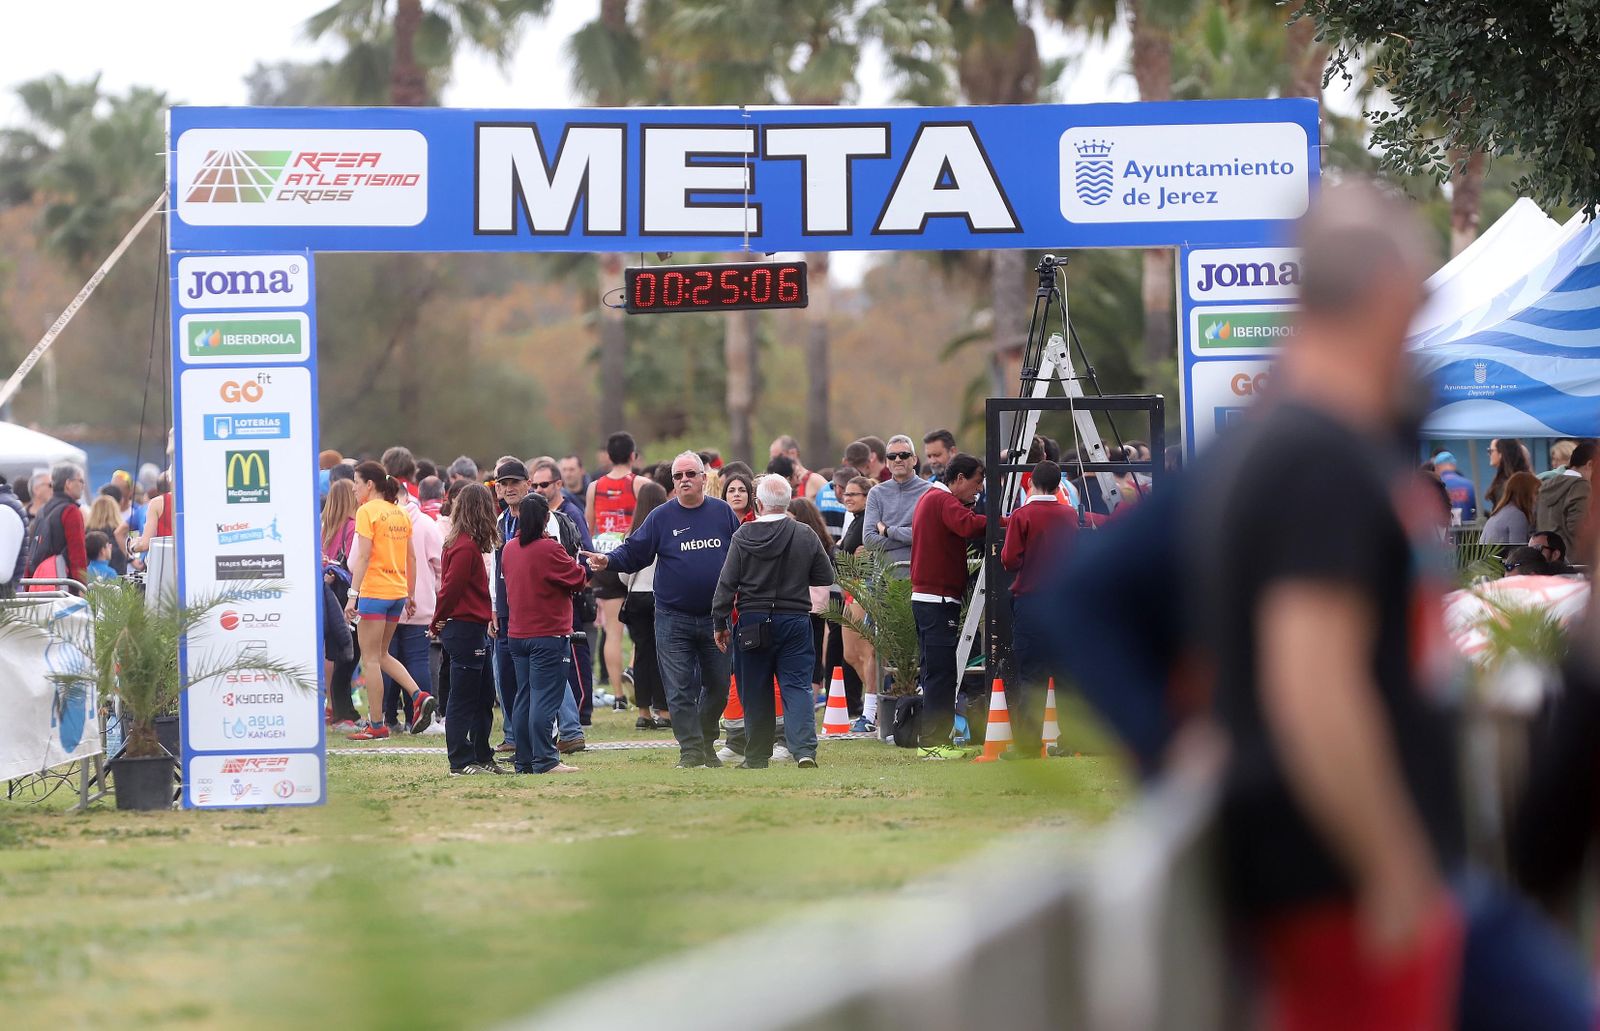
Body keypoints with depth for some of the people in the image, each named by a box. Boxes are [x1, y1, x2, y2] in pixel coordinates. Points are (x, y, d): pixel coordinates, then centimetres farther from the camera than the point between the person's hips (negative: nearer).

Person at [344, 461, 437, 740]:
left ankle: (376, 725, 1)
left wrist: (353, 594, -19)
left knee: (371, 659, 0)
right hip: (398, 591, 8)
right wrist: (411, 594, 20)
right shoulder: (400, 513, 13)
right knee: (381, 654, 18)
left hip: (374, 591, -8)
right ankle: (419, 696, 1)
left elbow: (363, 557, -17)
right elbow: (411, 557, 15)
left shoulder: (367, 511, -10)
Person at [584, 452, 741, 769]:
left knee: (718, 686, 8)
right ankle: (690, 750, 0)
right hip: (673, 620, -2)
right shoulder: (661, 517, 0)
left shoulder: (723, 513, 5)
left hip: (715, 618, 2)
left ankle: (706, 743, 26)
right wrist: (609, 561, -19)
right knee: (680, 689, -5)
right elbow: (634, 552, -1)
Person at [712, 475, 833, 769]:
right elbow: (826, 577, 5)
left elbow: (727, 583, -4)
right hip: (795, 621, 1)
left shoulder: (743, 537, -7)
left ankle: (757, 756, 16)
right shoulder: (806, 536, -5)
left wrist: (719, 623, 4)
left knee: (755, 692, 9)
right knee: (797, 686, 1)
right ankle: (804, 749, -17)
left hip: (753, 623, -1)